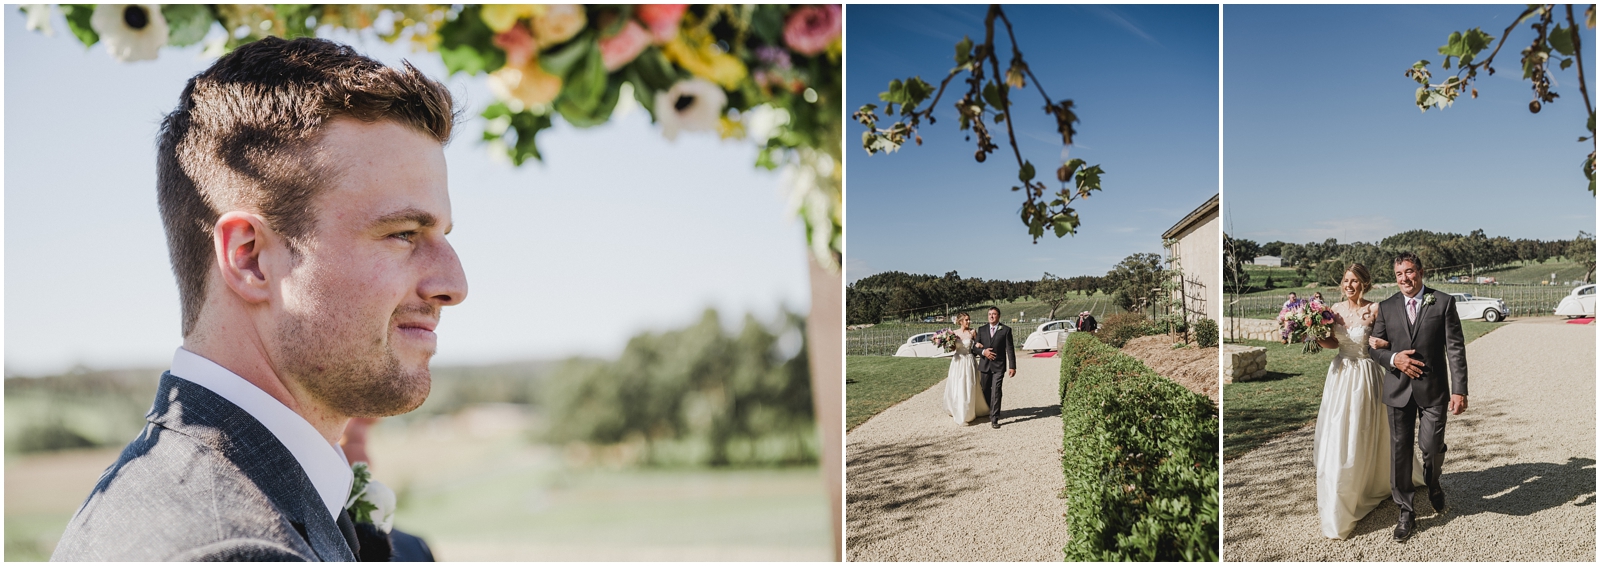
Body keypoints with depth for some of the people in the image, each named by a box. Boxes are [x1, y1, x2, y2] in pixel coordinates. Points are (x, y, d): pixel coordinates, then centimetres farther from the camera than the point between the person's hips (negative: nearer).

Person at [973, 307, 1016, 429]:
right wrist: (983, 352, -12)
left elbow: (1010, 349, -2)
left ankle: (994, 419, -11)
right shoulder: (982, 330, 9)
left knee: (996, 392, -11)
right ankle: (989, 412, 34)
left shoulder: (1006, 330, 0)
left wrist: (1012, 366, -7)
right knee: (986, 392, 12)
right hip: (984, 366, 4)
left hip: (999, 366, -4)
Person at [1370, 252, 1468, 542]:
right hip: (1398, 390, 2)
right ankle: (1406, 513, 14)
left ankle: (1433, 485, 32)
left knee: (1431, 448, -4)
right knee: (1400, 452, 3)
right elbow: (1375, 347, 8)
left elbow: (1455, 348, -5)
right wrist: (1393, 358, -14)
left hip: (1433, 390, -2)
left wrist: (1459, 390, -11)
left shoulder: (1443, 302, -1)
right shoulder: (1386, 307, 6)